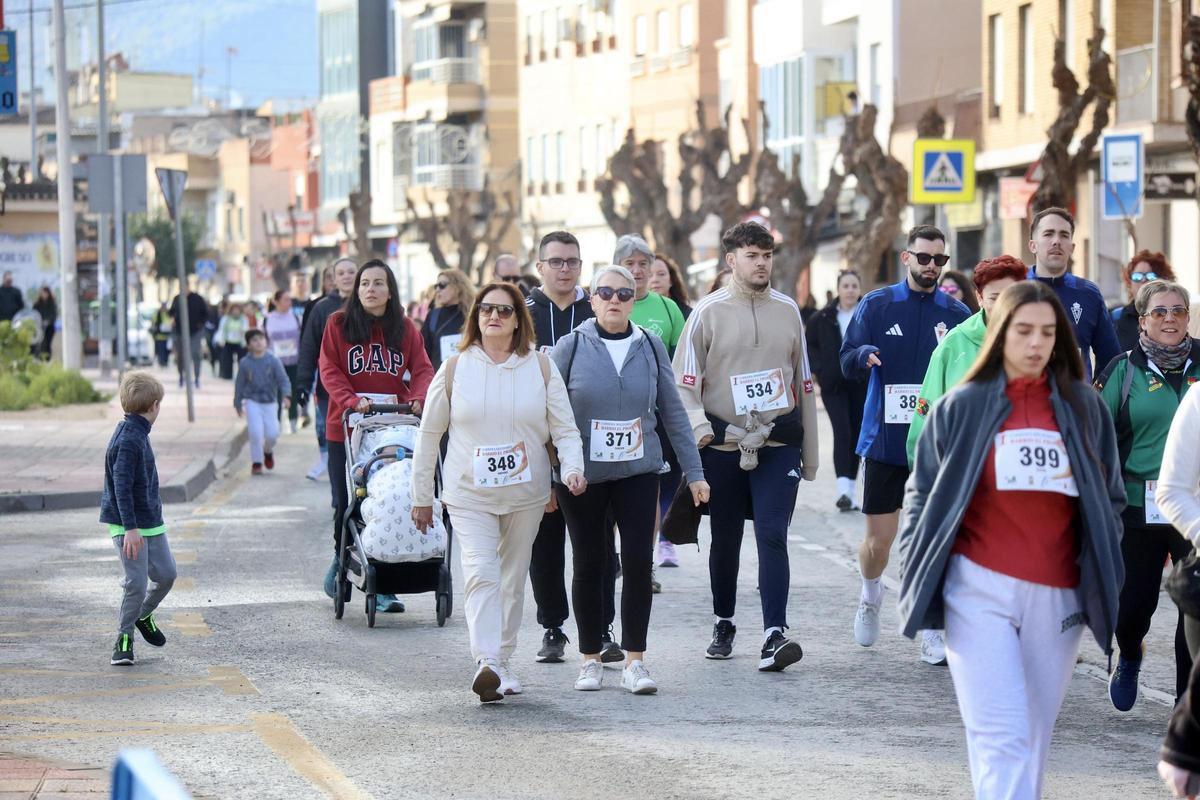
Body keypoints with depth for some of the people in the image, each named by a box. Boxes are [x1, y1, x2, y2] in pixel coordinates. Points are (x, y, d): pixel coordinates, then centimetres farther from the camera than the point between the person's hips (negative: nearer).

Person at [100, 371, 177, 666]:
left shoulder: (137, 434, 9)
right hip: (128, 526, -9)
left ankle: (143, 616, 35)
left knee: (166, 575, 11)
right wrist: (131, 528, -28)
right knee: (136, 584, -9)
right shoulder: (128, 440, -22)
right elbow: (121, 486, -26)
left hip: (151, 522, 9)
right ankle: (124, 639, 6)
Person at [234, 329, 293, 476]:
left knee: (272, 433, -3)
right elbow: (240, 384, 6)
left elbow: (283, 379, -8)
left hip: (270, 403, 1)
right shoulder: (245, 363, -4)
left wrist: (286, 395, -24)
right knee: (256, 432, -13)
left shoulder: (273, 360, -6)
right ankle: (256, 462, 3)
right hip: (252, 402, -1)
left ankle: (268, 451, 31)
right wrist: (238, 403, 9)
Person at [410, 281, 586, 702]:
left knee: (513, 580, 11)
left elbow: (564, 428, 2)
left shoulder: (540, 367, 3)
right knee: (481, 575, -18)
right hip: (469, 496, -2)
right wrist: (421, 498, 8)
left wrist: (573, 468, -18)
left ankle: (503, 660, 23)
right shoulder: (455, 369, 1)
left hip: (526, 494, 2)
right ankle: (485, 664, -29)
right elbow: (429, 435, 7)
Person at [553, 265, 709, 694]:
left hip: (638, 470, 1)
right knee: (590, 564, 5)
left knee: (638, 561, -6)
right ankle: (591, 659, 17)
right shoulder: (572, 347, -3)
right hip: (582, 474, -1)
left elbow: (673, 412, 7)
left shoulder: (650, 348, 3)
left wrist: (694, 472, 6)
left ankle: (634, 660, 2)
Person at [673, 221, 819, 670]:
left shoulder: (787, 310, 9)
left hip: (778, 444, 1)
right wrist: (698, 425, -21)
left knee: (772, 535, -12)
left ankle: (774, 634, -18)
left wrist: (810, 453, 16)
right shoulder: (709, 312, 0)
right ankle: (724, 624, 27)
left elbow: (803, 383, 16)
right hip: (724, 444, -1)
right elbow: (684, 380, -2)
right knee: (725, 539, 10)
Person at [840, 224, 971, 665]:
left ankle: (931, 633, 4)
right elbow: (847, 362, 1)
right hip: (884, 440, 0)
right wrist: (865, 355, -22)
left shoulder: (957, 313, 4)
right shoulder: (876, 306, 3)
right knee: (878, 540, 5)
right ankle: (870, 596, 36)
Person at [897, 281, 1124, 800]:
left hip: (1058, 595, 3)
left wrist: (1104, 579, 5)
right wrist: (917, 582, -1)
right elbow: (922, 497, 5)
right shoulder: (961, 407, 2)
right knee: (1002, 736, -11)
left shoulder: (1084, 408, 8)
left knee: (1034, 735, 8)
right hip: (980, 589, -3)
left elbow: (1111, 498, 13)